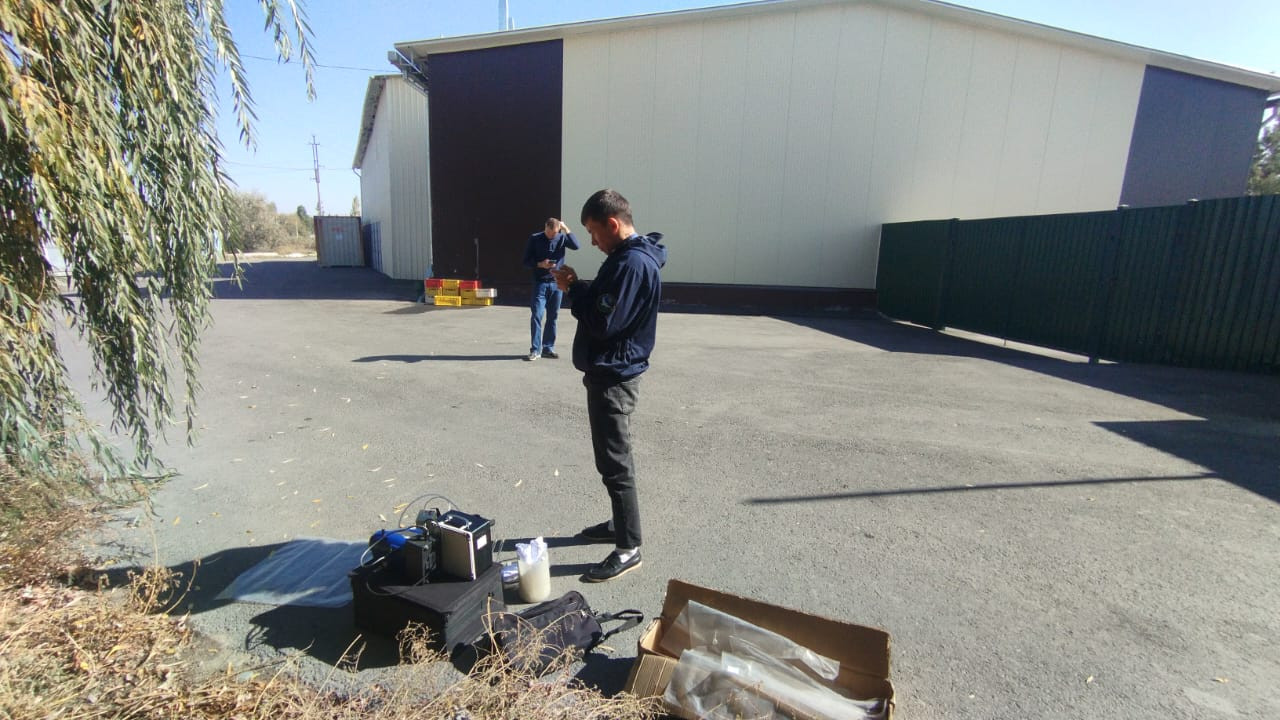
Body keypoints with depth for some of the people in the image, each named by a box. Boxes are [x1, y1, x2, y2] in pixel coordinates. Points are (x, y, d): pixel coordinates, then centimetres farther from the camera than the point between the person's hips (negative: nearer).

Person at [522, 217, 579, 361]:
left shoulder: (562, 238, 3)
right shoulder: (535, 239, 0)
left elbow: (576, 246, -16)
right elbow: (526, 261, 1)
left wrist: (566, 229, -18)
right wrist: (540, 264, -15)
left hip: (557, 283, 2)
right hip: (540, 283, -2)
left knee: (552, 316, 7)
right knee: (537, 316, -7)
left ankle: (548, 348, 16)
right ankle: (535, 350, -1)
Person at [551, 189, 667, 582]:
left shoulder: (633, 263, -21)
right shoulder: (628, 256, 12)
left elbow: (602, 323, -24)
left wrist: (574, 288, -11)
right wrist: (578, 287, 1)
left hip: (613, 377, -11)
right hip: (609, 372, 11)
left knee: (615, 462, -2)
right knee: (612, 456, 20)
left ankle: (628, 547, 11)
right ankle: (621, 523, 35)